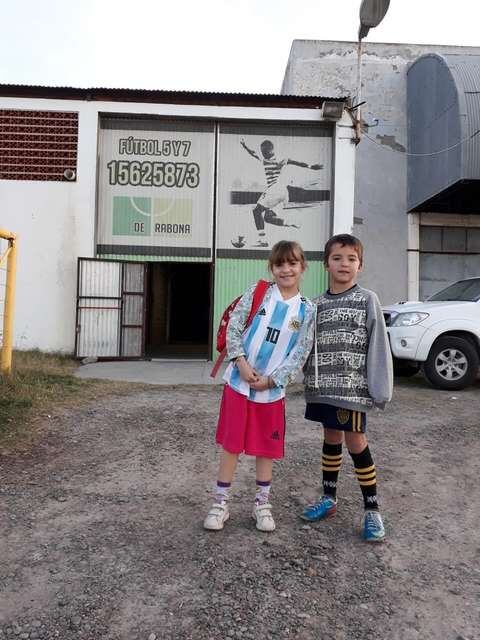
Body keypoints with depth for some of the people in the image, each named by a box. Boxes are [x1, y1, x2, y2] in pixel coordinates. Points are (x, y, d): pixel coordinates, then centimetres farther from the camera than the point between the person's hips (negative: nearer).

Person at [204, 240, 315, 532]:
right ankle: (221, 502, 21)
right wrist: (241, 363, -15)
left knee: (267, 446, 12)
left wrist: (271, 380, -10)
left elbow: (300, 354, -3)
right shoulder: (257, 293, -3)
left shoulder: (308, 310, 0)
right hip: (239, 381, -1)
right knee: (231, 442, 6)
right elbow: (233, 328, -4)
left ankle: (262, 503, 30)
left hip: (272, 388, 1)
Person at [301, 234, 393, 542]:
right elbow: (311, 346, 11)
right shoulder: (318, 304, 8)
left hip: (353, 387, -4)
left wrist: (380, 388, -12)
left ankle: (372, 510, 15)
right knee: (331, 439, 16)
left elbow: (378, 347, -7)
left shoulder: (367, 300, -5)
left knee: (355, 443, -1)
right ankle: (329, 498, 31)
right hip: (323, 387, 5)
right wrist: (310, 379, 5)